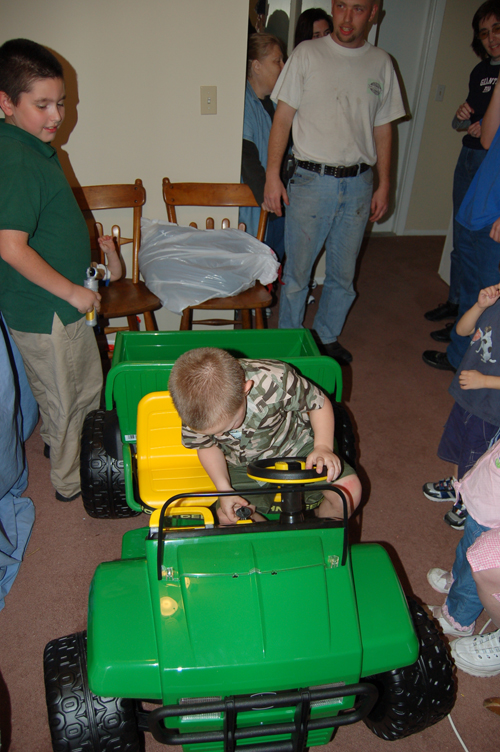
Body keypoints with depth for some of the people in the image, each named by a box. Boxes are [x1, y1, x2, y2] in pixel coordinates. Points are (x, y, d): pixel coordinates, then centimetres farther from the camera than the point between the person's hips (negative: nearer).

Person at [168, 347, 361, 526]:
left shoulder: (274, 381, -35)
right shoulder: (193, 411, -24)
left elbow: (320, 403, -17)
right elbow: (206, 446, -3)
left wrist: (323, 447, -32)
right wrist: (224, 488, -16)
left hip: (294, 447, -2)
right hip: (243, 465, 2)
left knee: (350, 489, -18)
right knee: (228, 518, -20)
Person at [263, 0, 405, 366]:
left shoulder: (381, 63, 9)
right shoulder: (307, 54, 1)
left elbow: (383, 128, 13)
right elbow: (283, 117, -1)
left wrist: (384, 184, 9)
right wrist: (272, 175, -8)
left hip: (358, 184, 3)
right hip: (312, 180, -3)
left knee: (343, 274, 10)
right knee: (297, 271, 2)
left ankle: (328, 337, 29)